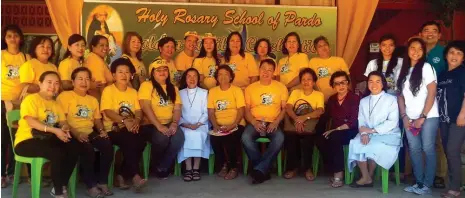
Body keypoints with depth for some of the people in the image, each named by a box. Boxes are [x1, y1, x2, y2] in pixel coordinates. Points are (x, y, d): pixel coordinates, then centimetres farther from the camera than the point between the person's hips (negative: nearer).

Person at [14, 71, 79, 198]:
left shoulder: (55, 104, 19)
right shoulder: (31, 99, -5)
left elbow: (63, 121, 9)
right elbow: (31, 122, -19)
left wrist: (65, 128, -17)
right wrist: (54, 130, -28)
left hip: (47, 139, 7)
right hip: (27, 141, -7)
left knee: (74, 148, -18)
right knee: (58, 153, -32)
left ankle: (61, 186, -4)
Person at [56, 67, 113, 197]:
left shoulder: (93, 100, 24)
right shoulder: (65, 96, 2)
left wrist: (101, 130, 1)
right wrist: (76, 133, -22)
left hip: (90, 133, 6)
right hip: (73, 134, -5)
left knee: (108, 145, -23)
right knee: (87, 148, -35)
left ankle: (102, 181, -10)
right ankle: (91, 185, -22)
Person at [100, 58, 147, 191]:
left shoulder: (133, 92, 16)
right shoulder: (108, 90, -1)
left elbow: (138, 110, 7)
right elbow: (108, 111, -12)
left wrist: (137, 121, -16)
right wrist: (124, 121, -25)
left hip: (131, 129, 5)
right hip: (113, 129, -5)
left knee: (141, 141, -25)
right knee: (129, 141, -34)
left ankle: (122, 175, -14)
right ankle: (135, 176, -29)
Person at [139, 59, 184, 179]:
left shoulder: (173, 88, 15)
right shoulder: (146, 85, -2)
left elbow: (177, 109, 6)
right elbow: (146, 108, -14)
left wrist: (174, 124, -14)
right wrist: (158, 126, -22)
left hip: (168, 124, 4)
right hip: (150, 125, -4)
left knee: (179, 136, -27)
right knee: (162, 137, -33)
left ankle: (162, 167, -8)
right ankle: (155, 166, -2)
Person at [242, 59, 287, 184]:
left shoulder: (281, 87, 9)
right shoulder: (250, 88, 10)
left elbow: (284, 108, 7)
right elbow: (247, 110, 7)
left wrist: (276, 122, -11)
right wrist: (254, 122, -12)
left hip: (273, 123, 0)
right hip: (255, 123, 1)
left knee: (279, 138, -35)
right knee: (246, 138, -32)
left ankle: (259, 169, -28)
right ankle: (264, 170, -19)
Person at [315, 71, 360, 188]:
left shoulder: (355, 99, -6)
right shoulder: (332, 99, 12)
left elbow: (353, 122, -16)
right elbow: (325, 117, 11)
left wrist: (335, 130, -22)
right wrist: (319, 131, -5)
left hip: (350, 132, -5)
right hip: (334, 132, 5)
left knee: (334, 138, -35)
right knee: (319, 140, -25)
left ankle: (339, 174, -25)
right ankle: (334, 171, -13)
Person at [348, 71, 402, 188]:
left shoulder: (391, 99, 0)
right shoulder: (363, 101, 15)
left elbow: (392, 122, -11)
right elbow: (361, 122, 4)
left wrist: (372, 130, -17)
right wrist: (364, 133, -18)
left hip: (388, 135, -4)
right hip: (369, 134, 4)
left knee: (373, 147, -33)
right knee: (355, 144, -26)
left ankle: (370, 175, -7)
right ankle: (365, 177, -16)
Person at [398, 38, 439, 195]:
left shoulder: (426, 67, -5)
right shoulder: (403, 70, 10)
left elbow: (432, 94, -9)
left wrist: (422, 117, -12)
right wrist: (404, 116, 0)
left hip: (428, 116, -5)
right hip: (410, 118, 5)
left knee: (428, 149, -2)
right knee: (414, 150, 5)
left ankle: (427, 185, 5)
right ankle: (419, 183, 14)